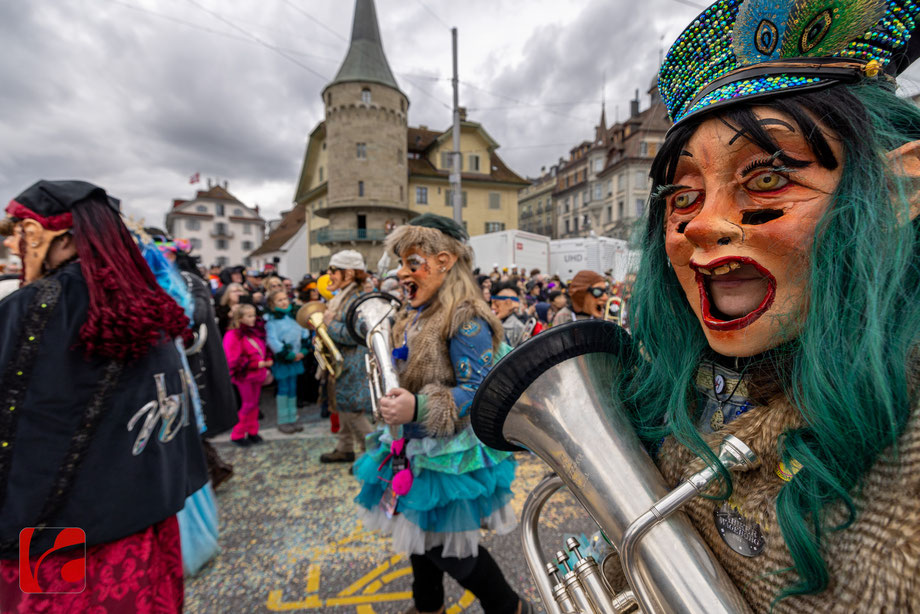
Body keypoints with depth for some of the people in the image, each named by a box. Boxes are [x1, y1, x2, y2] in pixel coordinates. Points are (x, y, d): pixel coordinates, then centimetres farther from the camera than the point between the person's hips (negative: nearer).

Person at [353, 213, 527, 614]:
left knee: (447, 546, 7)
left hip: (451, 456, -8)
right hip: (416, 448, 9)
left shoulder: (466, 321, -23)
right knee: (419, 531, 24)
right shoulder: (416, 316, 5)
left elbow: (479, 392, -27)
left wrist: (418, 409, -37)